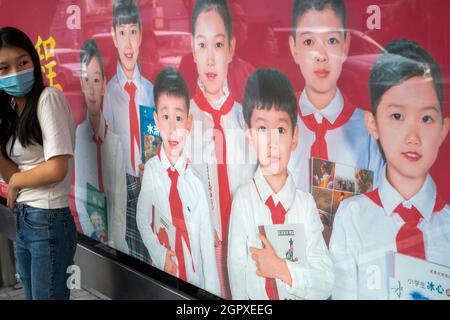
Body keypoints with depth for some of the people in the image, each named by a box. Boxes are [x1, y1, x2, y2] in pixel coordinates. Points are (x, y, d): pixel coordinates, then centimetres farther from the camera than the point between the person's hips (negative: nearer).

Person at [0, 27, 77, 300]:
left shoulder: (48, 98, -13)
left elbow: (56, 170, -20)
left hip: (48, 221, -8)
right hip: (22, 219, 8)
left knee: (47, 295, 3)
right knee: (31, 296, 17)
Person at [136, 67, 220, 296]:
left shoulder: (196, 180, -12)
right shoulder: (150, 170, -10)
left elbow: (207, 243, -8)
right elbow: (142, 220, 2)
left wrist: (213, 292, -7)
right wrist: (160, 255, -10)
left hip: (195, 280, 0)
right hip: (162, 275, 1)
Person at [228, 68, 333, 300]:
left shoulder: (306, 203, -4)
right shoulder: (243, 200, -7)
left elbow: (326, 283, -5)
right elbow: (237, 275, -7)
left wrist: (283, 270, -16)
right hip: (255, 312, 0)